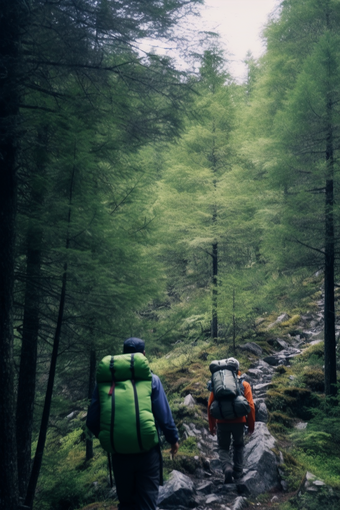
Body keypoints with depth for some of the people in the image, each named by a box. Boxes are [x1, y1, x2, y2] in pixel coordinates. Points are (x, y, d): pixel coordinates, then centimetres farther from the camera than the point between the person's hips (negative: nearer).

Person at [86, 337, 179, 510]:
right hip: (147, 452, -2)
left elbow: (92, 421, 0)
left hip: (119, 453, 2)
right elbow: (164, 416, -8)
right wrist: (173, 439, 10)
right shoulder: (151, 379, -7)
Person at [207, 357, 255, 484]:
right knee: (238, 446, 25)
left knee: (223, 448, 14)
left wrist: (212, 425, 9)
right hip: (239, 421, 1)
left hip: (222, 422, 0)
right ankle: (238, 471, 22)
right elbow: (251, 406, -5)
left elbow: (210, 405, 0)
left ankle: (227, 467, -11)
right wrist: (251, 425, 5)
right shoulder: (244, 384, 0)